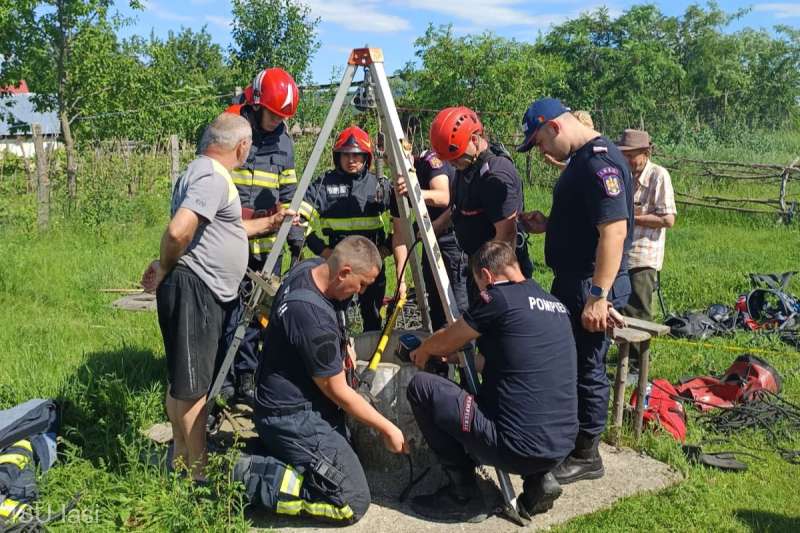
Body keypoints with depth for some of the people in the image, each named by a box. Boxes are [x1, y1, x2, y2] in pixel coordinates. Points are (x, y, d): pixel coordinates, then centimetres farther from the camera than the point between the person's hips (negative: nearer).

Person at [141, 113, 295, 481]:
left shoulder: (202, 171, 19)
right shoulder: (212, 177, -15)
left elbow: (223, 229, 30)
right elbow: (178, 230, -28)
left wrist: (269, 223, 34)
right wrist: (165, 268, -11)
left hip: (206, 294, 10)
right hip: (194, 289, -10)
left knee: (184, 380, 18)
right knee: (192, 384, -2)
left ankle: (181, 457, 31)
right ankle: (198, 473, 8)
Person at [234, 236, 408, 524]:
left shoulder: (310, 266, -4)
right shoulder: (313, 317, -31)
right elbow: (337, 391, -20)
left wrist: (341, 345, 8)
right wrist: (387, 428, -8)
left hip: (301, 403, 10)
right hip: (293, 418, -10)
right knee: (353, 504, -9)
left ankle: (271, 447, 14)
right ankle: (251, 477, -8)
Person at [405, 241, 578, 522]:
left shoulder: (499, 297, -9)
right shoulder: (557, 306, 13)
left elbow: (445, 341, 6)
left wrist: (422, 352, 28)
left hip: (517, 446, -8)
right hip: (561, 446, 8)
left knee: (421, 387, 3)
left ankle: (462, 494, 9)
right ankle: (538, 478, 15)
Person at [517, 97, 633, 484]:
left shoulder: (600, 161, -19)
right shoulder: (581, 159, 14)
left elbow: (614, 230, -26)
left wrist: (599, 296, -28)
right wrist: (547, 225, 8)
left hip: (592, 285, -10)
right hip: (570, 282, 10)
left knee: (586, 369, 1)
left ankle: (586, 456, 16)